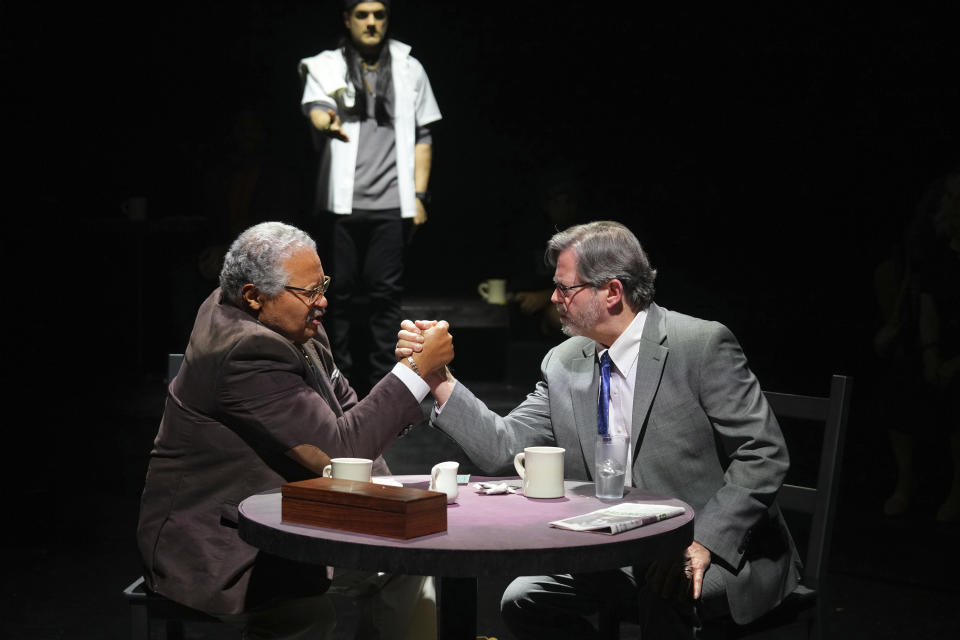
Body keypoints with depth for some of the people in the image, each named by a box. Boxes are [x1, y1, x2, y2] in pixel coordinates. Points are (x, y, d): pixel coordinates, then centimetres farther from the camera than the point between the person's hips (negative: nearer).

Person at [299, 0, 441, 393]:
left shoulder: (409, 69, 11)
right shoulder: (324, 67, 5)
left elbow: (422, 136, 12)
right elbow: (316, 108, -15)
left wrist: (420, 194, 4)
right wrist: (326, 122, -40)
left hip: (391, 202, 1)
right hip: (342, 200, -1)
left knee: (386, 291, 0)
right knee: (339, 290, 2)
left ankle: (382, 378, 7)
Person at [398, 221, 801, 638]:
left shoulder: (703, 345, -12)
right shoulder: (563, 365, 6)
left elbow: (763, 454, -14)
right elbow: (503, 448, 3)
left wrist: (705, 543, -23)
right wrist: (437, 378, -7)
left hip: (720, 553, -6)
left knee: (664, 597, -35)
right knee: (524, 600, -9)